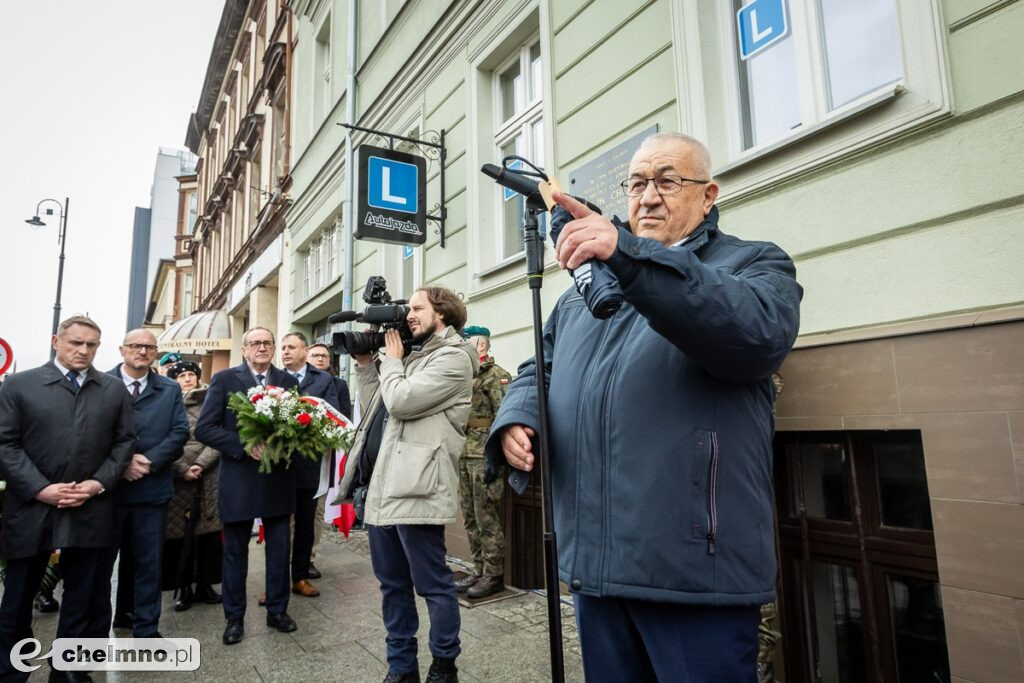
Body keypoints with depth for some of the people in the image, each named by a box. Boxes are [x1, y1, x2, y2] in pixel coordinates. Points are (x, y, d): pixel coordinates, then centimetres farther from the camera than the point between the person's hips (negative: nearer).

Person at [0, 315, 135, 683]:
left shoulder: (114, 389, 6)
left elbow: (125, 442, 6)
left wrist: (99, 483, -8)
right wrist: (40, 489, -14)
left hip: (91, 510, 2)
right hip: (32, 507, -1)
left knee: (81, 597, 12)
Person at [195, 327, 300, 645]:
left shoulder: (288, 381, 5)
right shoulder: (225, 379, -3)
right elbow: (204, 428, -8)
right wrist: (244, 446, -19)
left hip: (278, 478, 2)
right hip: (239, 479, -2)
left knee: (279, 549, 11)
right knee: (235, 551, 11)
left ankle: (277, 610, 28)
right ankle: (234, 617, 27)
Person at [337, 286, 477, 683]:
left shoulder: (452, 357, -7)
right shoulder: (413, 355, 20)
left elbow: (401, 402, -17)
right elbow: (374, 409, 21)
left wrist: (391, 360, -1)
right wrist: (365, 364, 13)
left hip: (415, 489, -9)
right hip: (382, 485, 9)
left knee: (433, 585, 4)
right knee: (392, 584, 17)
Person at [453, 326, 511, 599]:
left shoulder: (496, 376, -7)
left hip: (485, 457, -8)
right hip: (464, 456, 9)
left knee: (488, 520, -2)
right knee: (470, 518, 13)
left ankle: (494, 575, 9)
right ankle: (479, 571, 23)